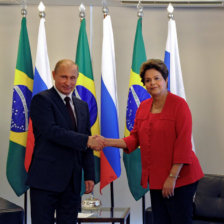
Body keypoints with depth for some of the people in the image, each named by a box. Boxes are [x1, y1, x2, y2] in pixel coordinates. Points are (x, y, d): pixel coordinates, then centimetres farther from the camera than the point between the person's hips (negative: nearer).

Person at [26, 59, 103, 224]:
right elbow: (51, 131, -19)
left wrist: (89, 176, 9)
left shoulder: (82, 106, 16)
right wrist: (86, 141, -21)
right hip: (46, 179, -6)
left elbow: (87, 146, 16)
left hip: (72, 181, 6)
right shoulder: (41, 100, -5)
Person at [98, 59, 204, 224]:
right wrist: (108, 142, -3)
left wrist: (172, 177, -18)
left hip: (180, 178, -6)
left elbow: (183, 144, -14)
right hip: (156, 179, 6)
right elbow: (135, 139, 11)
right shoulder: (143, 107, 9)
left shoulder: (179, 104, -10)